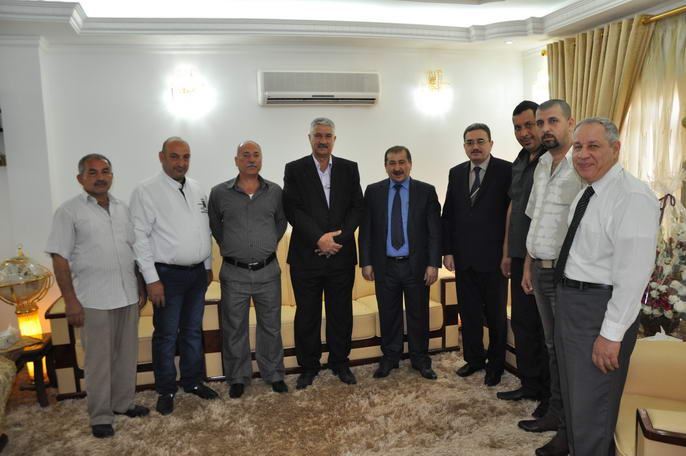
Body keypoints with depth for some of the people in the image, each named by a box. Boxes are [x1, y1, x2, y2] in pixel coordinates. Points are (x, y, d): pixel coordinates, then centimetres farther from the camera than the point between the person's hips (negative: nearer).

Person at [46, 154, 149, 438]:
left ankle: (123, 403, 29)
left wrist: (141, 286, 12)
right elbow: (60, 258, -8)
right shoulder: (69, 211, -5)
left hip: (128, 296, 5)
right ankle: (100, 416, 19)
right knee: (99, 359, 5)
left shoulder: (122, 208, 10)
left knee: (127, 354, 13)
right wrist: (70, 300, -12)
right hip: (94, 300, -5)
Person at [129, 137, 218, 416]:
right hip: (168, 275, -5)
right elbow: (140, 237, -13)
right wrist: (152, 280, -15)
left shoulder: (196, 189, 8)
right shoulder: (146, 191, -10)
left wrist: (208, 265, 14)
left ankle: (193, 381, 31)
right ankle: (166, 391, 21)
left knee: (193, 330, 16)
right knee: (166, 335, 5)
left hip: (197, 273, 6)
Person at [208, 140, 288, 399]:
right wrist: (229, 247, 11)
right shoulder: (219, 193, -2)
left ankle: (273, 374, 28)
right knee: (234, 329, 9)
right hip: (234, 273, -1)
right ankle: (238, 378, 27)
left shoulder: (275, 192, 1)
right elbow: (214, 225, 13)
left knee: (271, 326, 12)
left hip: (268, 272, 1)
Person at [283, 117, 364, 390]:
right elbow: (292, 209, -7)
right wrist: (319, 238, -16)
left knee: (341, 314, 11)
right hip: (306, 257, -1)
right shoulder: (294, 169, 2)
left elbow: (356, 208, 1)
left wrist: (337, 239, -12)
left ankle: (340, 363, 28)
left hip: (341, 255, 2)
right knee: (307, 316, 9)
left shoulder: (349, 169, 7)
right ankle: (308, 366, 24)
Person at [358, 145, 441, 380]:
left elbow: (435, 231, -2)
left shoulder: (426, 191, 0)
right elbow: (365, 230, 3)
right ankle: (389, 357, 28)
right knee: (388, 314, 11)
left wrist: (433, 263, -8)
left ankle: (420, 359, 27)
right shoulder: (373, 191, 4)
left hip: (416, 265, -1)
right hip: (384, 265, 1)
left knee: (418, 314, 10)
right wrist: (366, 262, -2)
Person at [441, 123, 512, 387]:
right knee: (468, 313, 15)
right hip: (463, 258, 4)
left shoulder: (507, 171, -7)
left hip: (493, 258, -4)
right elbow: (448, 215, 9)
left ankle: (495, 365, 28)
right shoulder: (456, 173, 8)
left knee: (496, 315, 11)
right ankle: (474, 359, 33)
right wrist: (447, 251, 4)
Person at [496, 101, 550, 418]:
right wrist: (507, 252, 16)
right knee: (522, 323, 15)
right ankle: (530, 384, 31)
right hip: (520, 258, 8)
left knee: (547, 328, 4)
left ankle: (552, 394, 21)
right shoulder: (519, 162, 13)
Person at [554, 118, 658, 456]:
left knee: (591, 407, 3)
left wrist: (611, 333, -23)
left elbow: (633, 273, -24)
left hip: (601, 308, -9)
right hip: (569, 301, 9)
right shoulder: (586, 193, 10)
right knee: (572, 395, 25)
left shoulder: (633, 197, -19)